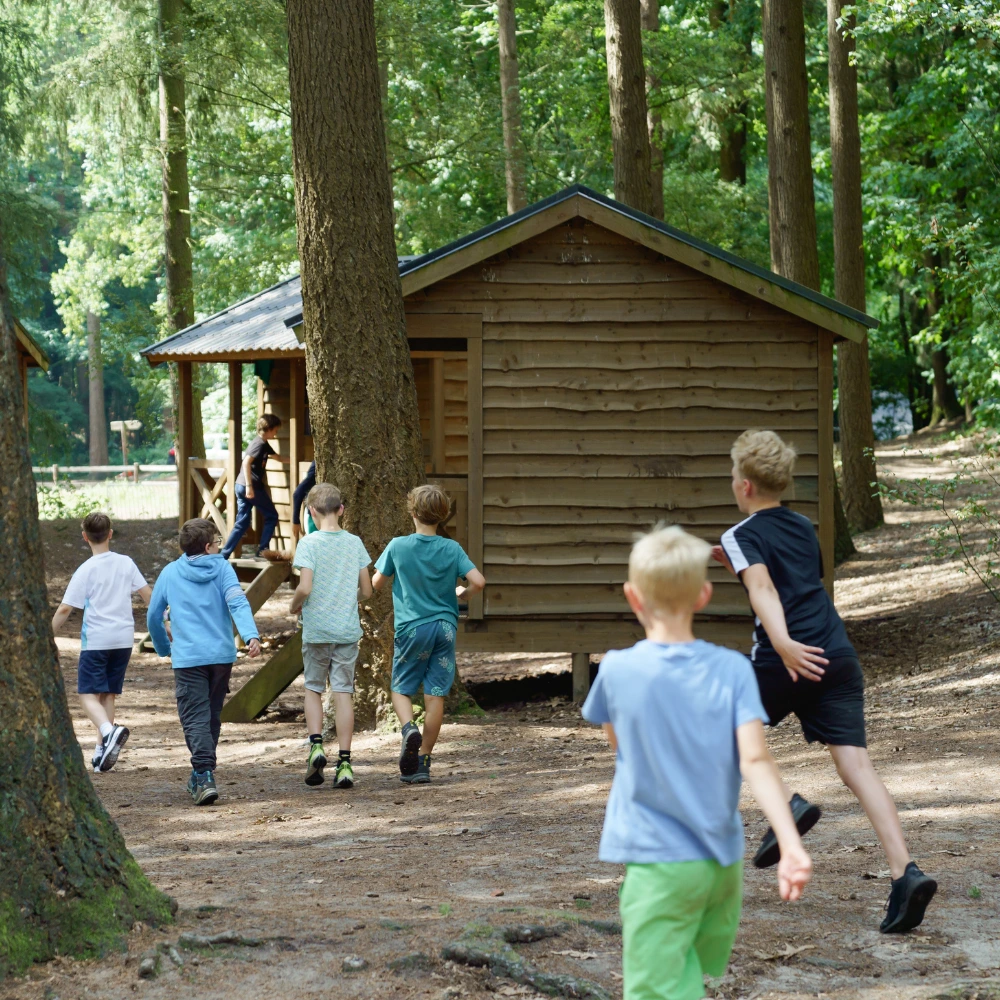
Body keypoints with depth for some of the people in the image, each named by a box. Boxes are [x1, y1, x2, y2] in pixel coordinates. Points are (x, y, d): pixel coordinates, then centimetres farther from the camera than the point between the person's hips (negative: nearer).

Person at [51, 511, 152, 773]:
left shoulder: (86, 570, -8)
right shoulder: (126, 563, 4)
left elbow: (65, 609, -10)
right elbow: (148, 595, 8)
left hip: (96, 640, -5)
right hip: (124, 638, 5)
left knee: (88, 695, -5)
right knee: (108, 694, 14)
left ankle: (108, 731, -32)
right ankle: (102, 750, 13)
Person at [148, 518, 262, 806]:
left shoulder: (170, 573, 7)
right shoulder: (222, 568, 4)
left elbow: (153, 616, 13)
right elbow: (238, 602, -12)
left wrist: (164, 649, 28)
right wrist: (250, 635, -23)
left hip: (188, 658, -1)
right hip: (222, 655, 1)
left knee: (195, 718, -6)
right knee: (212, 716, 16)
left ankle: (204, 778, -24)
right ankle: (201, 776, 25)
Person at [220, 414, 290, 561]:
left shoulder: (263, 444, 18)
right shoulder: (260, 443, -11)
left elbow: (279, 458, 34)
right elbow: (246, 462, -23)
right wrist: (249, 486, -28)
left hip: (241, 486, 9)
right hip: (253, 487, -9)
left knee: (242, 523, 10)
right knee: (271, 516, 6)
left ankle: (224, 555, 5)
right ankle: (262, 550, 3)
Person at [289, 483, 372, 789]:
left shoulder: (309, 543, -9)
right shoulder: (355, 543, 2)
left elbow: (305, 587, -17)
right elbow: (366, 590, 4)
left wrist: (294, 605, 3)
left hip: (316, 629, -2)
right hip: (348, 629, 2)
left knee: (313, 688, 14)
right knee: (343, 692, 3)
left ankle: (316, 744, -5)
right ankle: (344, 762, 0)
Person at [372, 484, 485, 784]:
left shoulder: (398, 547, -6)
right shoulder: (451, 549, -3)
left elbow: (376, 583, 4)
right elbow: (478, 582, -10)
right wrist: (461, 593, 11)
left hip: (411, 627, -2)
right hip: (445, 626, 2)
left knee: (401, 689, 12)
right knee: (436, 694, 6)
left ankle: (408, 727, -19)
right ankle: (422, 762, 7)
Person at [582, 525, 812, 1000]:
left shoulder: (618, 670, -8)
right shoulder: (732, 670, -4)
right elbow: (755, 760, -14)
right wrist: (791, 844, -20)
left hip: (659, 866, -4)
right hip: (724, 863, 4)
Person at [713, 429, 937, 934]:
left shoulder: (743, 536, 1)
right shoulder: (805, 528, 21)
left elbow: (763, 590, -18)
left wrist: (783, 644, -33)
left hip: (783, 662, -5)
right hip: (839, 658, 5)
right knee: (855, 764, -3)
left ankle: (787, 803, 1)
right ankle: (905, 872, -20)